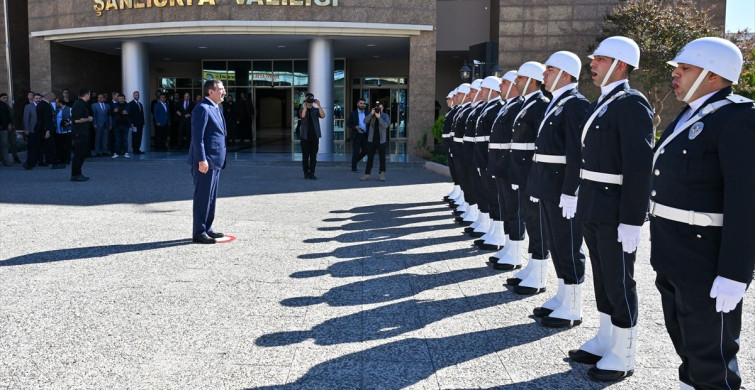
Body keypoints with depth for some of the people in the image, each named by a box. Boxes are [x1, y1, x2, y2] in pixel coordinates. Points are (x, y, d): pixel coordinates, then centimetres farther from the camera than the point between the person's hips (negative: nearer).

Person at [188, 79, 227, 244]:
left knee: (211, 197, 15)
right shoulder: (202, 108, -13)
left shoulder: (216, 108, 17)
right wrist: (202, 160, -23)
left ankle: (207, 229, 24)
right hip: (205, 161, -10)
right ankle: (199, 233, 2)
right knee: (203, 197, -4)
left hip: (215, 161, 10)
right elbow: (197, 136, -19)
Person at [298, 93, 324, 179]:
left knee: (313, 155, 0)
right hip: (305, 136, -1)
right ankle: (306, 173, 10)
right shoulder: (302, 109, 6)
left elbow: (323, 116, -11)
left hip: (314, 136, 1)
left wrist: (319, 105, -16)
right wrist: (305, 105, -18)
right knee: (305, 155, 1)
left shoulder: (316, 110, 9)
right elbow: (303, 116, -17)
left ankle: (312, 173, 5)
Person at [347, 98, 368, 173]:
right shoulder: (353, 113, 1)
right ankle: (353, 168, 7)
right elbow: (348, 124, 1)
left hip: (365, 135, 4)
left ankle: (355, 161, 29)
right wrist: (355, 127, -16)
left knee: (365, 151, 5)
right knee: (356, 152, -3)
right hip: (357, 135, -4)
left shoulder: (367, 114, 10)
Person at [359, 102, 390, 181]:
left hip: (381, 140, -2)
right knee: (370, 158, 5)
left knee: (382, 158, 1)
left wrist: (379, 117, -23)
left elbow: (386, 125, -15)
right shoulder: (371, 115, 7)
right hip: (371, 140, 2)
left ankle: (381, 174, 10)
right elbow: (365, 121, -9)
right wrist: (371, 113, -18)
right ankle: (367, 174, 8)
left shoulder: (385, 116, 0)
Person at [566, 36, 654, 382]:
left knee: (619, 284, 2)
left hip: (615, 213, -9)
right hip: (593, 209, 9)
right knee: (602, 279, 17)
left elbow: (639, 168, -20)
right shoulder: (600, 103, 14)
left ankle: (623, 355, 16)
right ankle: (605, 340, 31)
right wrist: (583, 203, 15)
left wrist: (631, 221, -22)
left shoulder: (631, 104, -14)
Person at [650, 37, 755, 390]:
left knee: (711, 360, 5)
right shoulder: (689, 115, 12)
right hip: (673, 258, 9)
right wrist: (664, 251, 16)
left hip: (707, 264, -9)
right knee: (686, 345, 22)